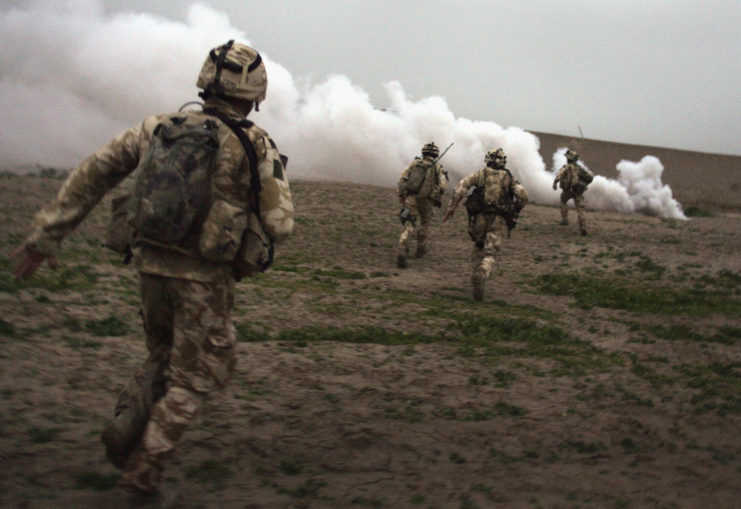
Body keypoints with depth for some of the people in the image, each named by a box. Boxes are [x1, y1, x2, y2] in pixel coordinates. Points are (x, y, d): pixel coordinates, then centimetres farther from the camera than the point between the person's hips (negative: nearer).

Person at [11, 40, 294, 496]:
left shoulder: (161, 128, 4)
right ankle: (145, 468, 9)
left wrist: (47, 235, 8)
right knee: (196, 374, 12)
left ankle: (128, 425, 8)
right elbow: (279, 226, -12)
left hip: (151, 264, 5)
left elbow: (91, 175, 4)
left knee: (166, 355, 27)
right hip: (204, 275, -5)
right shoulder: (256, 146, -8)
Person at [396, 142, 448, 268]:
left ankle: (402, 251, -25)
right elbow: (443, 185, -10)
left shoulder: (414, 163, 5)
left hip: (410, 199, 1)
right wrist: (438, 198, 7)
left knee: (407, 225, -3)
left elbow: (402, 179, 0)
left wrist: (401, 195, 7)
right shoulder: (438, 167, 1)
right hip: (426, 200, -1)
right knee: (425, 223, 24)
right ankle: (421, 249, 39)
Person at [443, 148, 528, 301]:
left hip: (480, 218, 0)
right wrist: (514, 212, 17)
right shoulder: (509, 178, 13)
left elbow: (460, 188, -1)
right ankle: (480, 278, -30)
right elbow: (523, 196, 2)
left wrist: (451, 208, 1)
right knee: (490, 254, -5)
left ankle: (475, 276, 22)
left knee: (478, 248, 24)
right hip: (498, 220, 0)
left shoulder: (479, 174, 10)